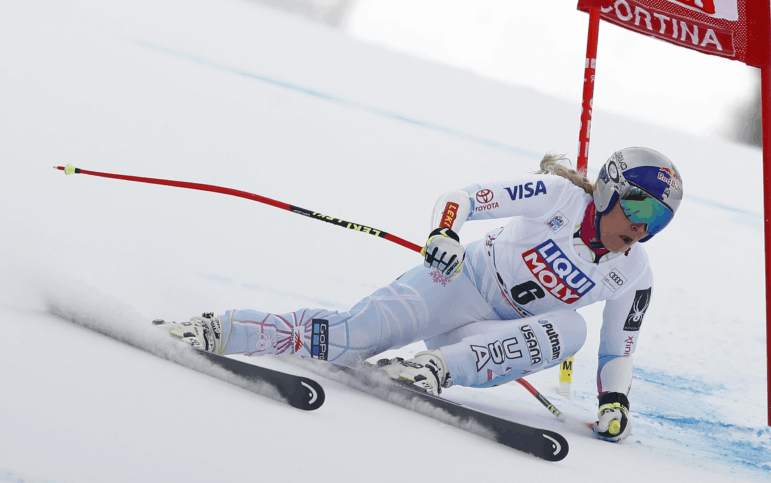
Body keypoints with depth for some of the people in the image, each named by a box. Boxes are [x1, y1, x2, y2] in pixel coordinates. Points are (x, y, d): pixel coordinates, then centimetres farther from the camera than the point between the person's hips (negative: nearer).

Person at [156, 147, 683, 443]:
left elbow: (619, 350, 10)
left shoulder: (633, 276, -1)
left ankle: (441, 367, -36)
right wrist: (445, 233, -35)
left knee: (570, 327, -29)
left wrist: (615, 400, -7)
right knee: (353, 335, -27)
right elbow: (461, 198, -14)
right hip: (460, 282, -3)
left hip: (499, 338, 4)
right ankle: (219, 331, -22)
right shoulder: (557, 195, -12)